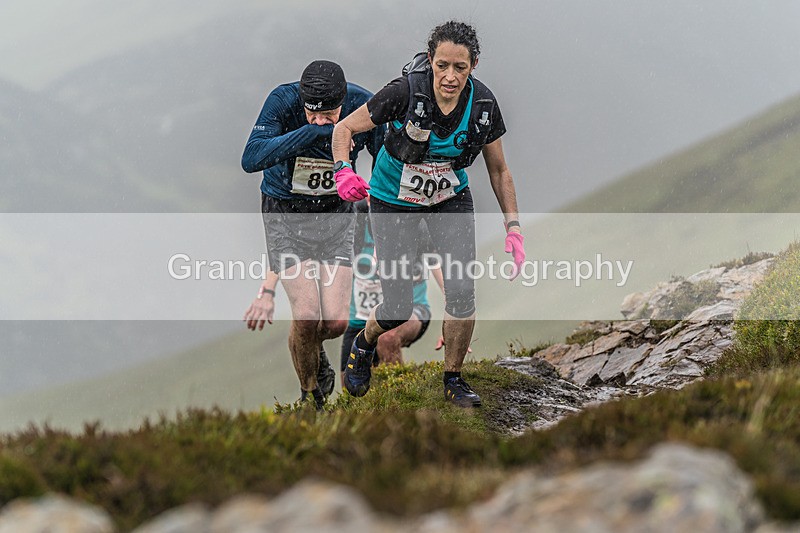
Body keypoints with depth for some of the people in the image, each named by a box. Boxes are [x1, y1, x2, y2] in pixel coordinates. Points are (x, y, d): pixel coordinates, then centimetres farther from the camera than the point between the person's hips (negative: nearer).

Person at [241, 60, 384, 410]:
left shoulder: (363, 106, -19)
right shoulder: (283, 101, -25)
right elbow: (251, 159, -37)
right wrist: (312, 131, -43)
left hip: (336, 213, 2)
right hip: (286, 212, -2)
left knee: (335, 321, -11)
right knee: (307, 316, -17)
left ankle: (314, 350, 26)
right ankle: (310, 396, 9)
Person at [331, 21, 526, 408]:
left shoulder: (483, 104, -19)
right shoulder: (405, 92, -29)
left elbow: (498, 169, -4)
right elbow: (344, 128, -17)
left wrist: (513, 228, -8)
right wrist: (343, 171, -36)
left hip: (451, 199, 2)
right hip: (394, 201, -2)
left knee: (462, 291, -15)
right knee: (398, 310, -3)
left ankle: (453, 379, 8)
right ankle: (364, 344, 33)